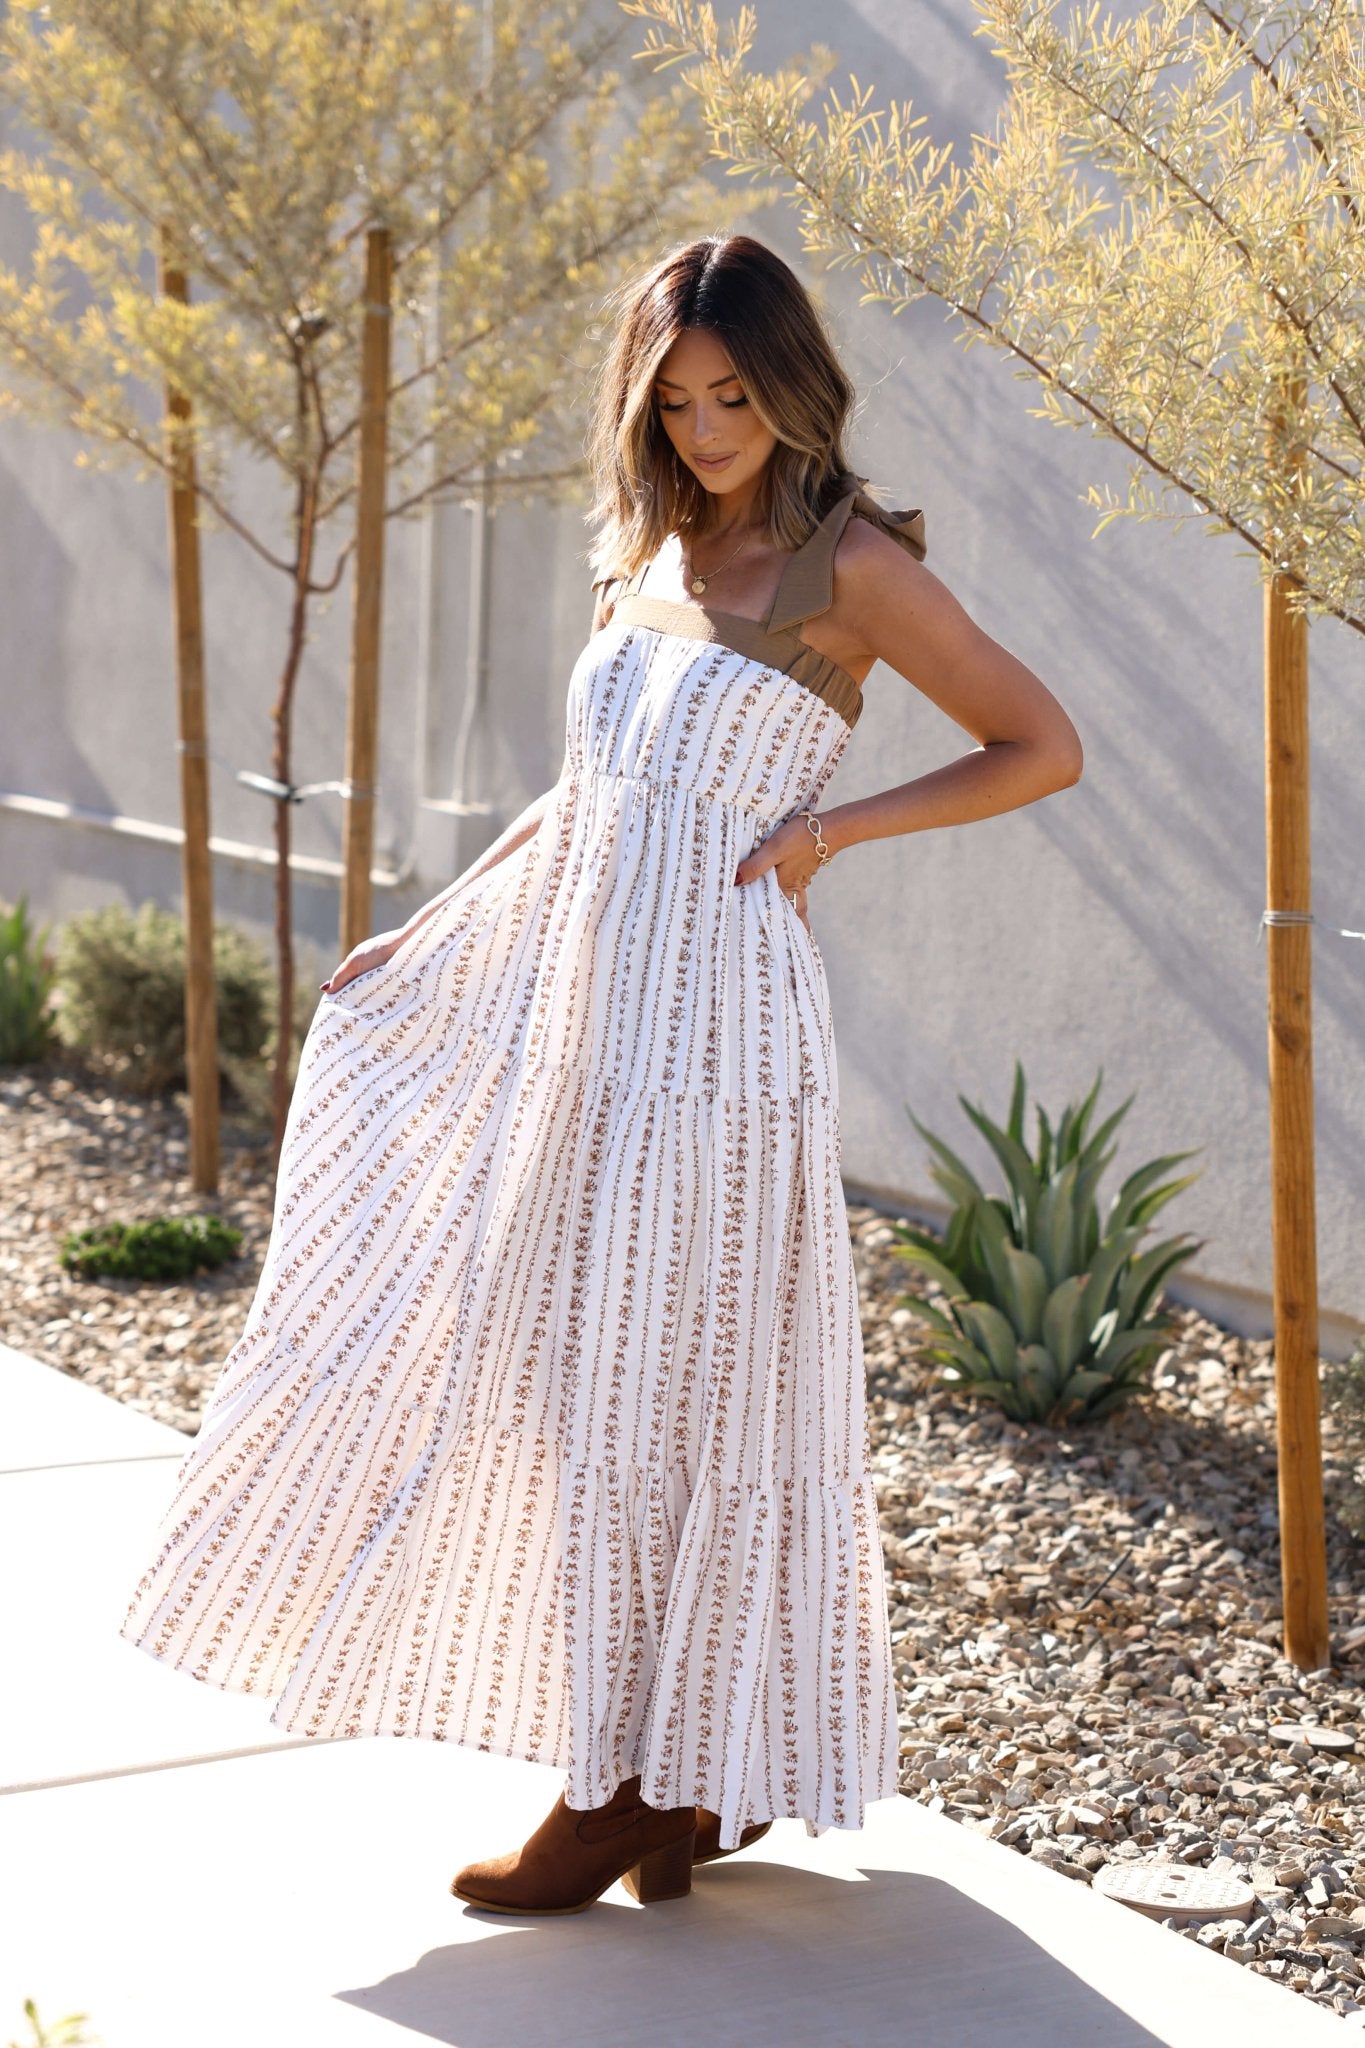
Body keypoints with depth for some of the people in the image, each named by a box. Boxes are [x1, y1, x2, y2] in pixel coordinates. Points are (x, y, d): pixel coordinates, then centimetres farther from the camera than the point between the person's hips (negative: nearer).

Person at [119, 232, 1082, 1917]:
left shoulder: (848, 562, -6)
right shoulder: (645, 563, 14)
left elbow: (1044, 748, -5)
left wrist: (832, 828, -11)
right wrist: (422, 938, 25)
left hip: (715, 1031, -7)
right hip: (577, 1019, 7)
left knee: (664, 1390, -2)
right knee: (571, 1382, 9)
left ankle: (640, 1785, 11)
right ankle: (701, 1773, 22)